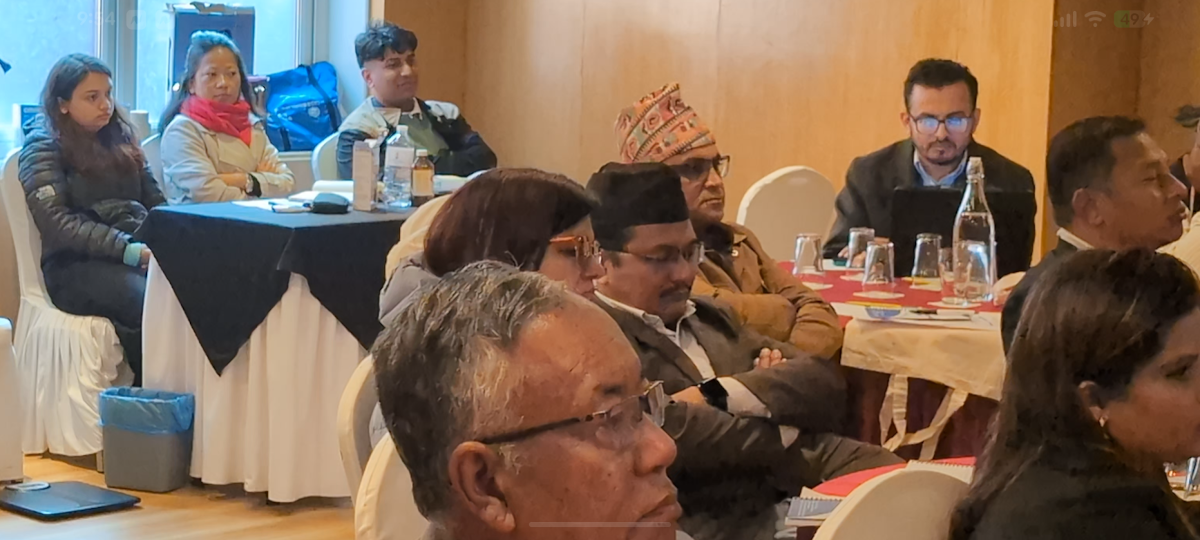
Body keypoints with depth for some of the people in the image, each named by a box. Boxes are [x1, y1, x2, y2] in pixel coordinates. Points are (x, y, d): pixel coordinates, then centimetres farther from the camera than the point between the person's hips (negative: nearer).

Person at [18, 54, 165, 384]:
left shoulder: (119, 137, 21)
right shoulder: (43, 149, 2)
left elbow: (155, 200, 22)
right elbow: (57, 222, -10)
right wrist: (129, 251, -20)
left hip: (141, 250, 5)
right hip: (76, 265, -5)